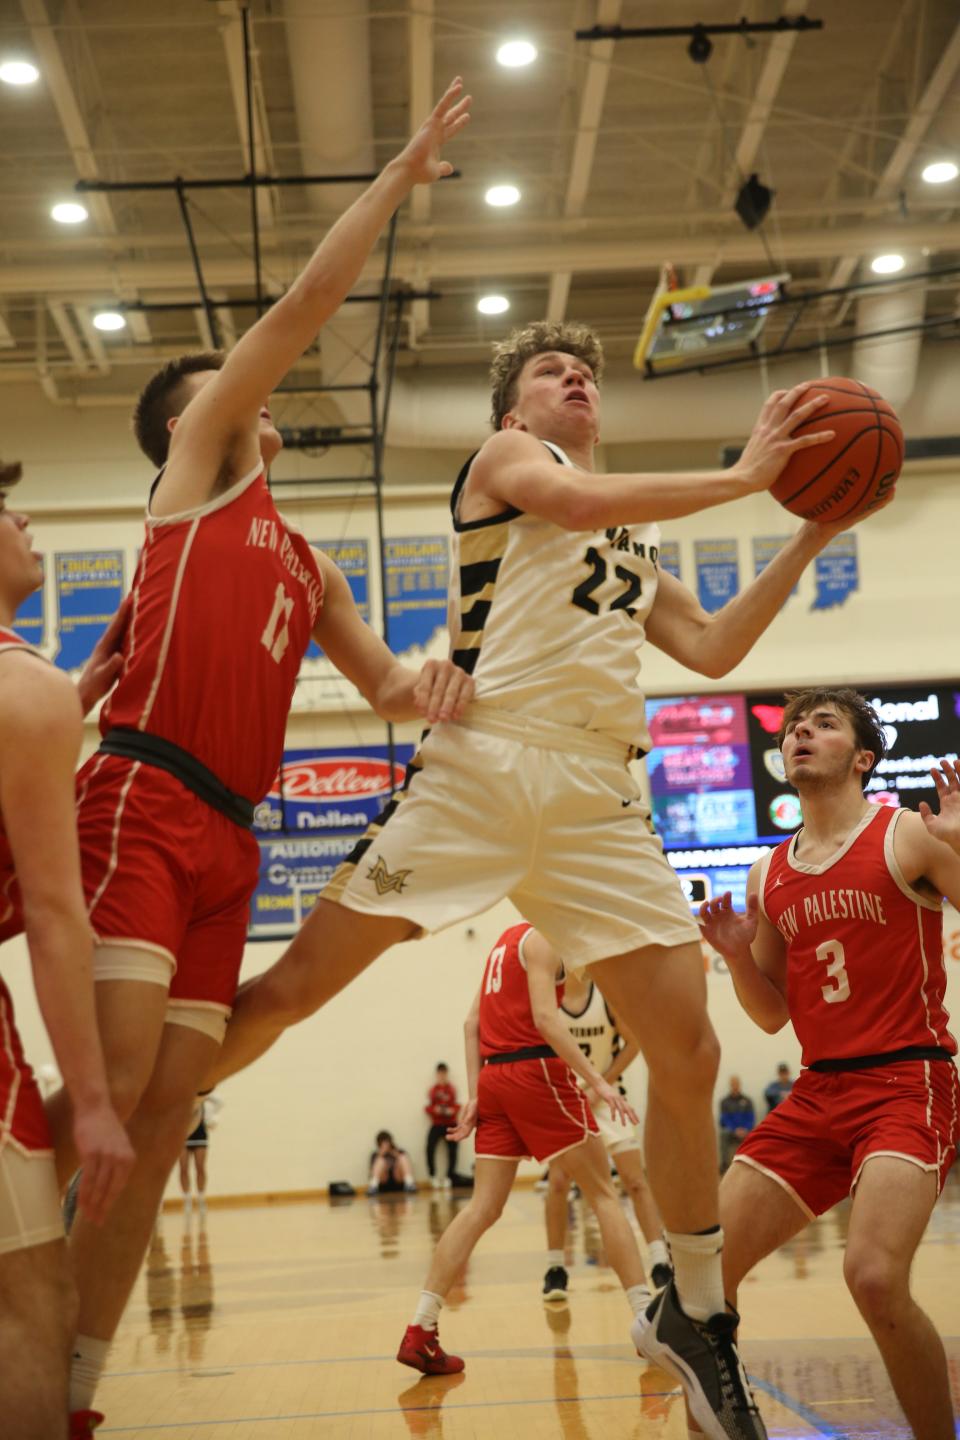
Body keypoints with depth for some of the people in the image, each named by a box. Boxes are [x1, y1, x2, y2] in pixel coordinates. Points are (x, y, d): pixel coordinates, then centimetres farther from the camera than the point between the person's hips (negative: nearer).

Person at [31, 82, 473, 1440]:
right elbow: (306, 303, 6)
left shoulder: (307, 565, 28)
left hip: (227, 836, 7)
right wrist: (400, 174, 13)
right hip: (142, 801, -7)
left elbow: (383, 683, 25)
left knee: (162, 1113, 2)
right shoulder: (200, 461, 11)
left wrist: (429, 687, 1)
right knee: (109, 1082, -18)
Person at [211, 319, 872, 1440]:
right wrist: (744, 476, -1)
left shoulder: (637, 540, 30)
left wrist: (809, 537, 21)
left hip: (597, 799, 5)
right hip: (482, 763, -5)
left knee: (687, 1050, -3)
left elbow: (712, 650, 25)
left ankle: (694, 1316, 14)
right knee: (288, 989, -9)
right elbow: (583, 500, -9)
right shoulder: (504, 456, 12)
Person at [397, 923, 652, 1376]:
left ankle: (419, 1331, -5)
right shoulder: (544, 940, -5)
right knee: (603, 1194, 1)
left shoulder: (507, 939, 20)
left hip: (494, 1077, 8)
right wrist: (597, 1081, -22)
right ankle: (646, 1317, -2)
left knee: (483, 1207, 3)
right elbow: (544, 1018, -18)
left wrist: (475, 1095, 10)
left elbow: (472, 1023, 16)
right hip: (538, 1071, -7)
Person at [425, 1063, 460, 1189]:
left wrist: (452, 1111, -17)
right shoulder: (432, 1090, 3)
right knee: (430, 1148, -20)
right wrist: (435, 1110, -18)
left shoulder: (451, 1089, 4)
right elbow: (428, 1107, 1)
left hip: (450, 1124, 0)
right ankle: (434, 1177, -7)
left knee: (452, 1150, -11)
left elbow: (457, 1106, 4)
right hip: (436, 1125, 0)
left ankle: (449, 1178, 2)